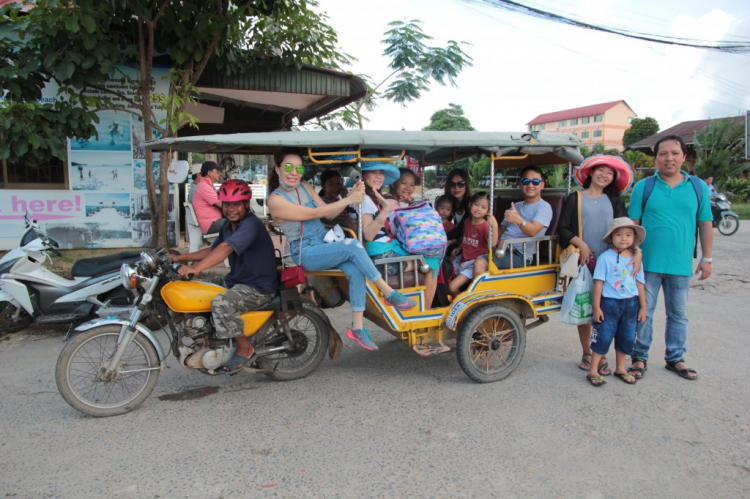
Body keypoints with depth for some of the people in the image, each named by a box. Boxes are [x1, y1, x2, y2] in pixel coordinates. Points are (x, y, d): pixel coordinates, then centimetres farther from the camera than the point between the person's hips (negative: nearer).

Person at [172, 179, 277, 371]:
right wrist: (180, 258, 9)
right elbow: (213, 250, 18)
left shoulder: (251, 224, -21)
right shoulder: (228, 226, 10)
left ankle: (245, 348, -12)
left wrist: (196, 268, -43)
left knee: (221, 303, -31)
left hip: (259, 287, -10)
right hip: (235, 280, 10)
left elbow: (226, 249, -34)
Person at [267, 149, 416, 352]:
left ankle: (357, 327, -19)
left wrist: (352, 196, -10)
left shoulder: (305, 187, 9)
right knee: (353, 246, -29)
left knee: (355, 270, -23)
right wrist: (349, 200, -18)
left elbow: (329, 213, 6)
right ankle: (390, 294, -19)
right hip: (306, 253, -6)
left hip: (326, 243, 6)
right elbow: (314, 213, -18)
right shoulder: (275, 200, -12)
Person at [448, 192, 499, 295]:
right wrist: (459, 248, 10)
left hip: (475, 263, -8)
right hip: (462, 260, 8)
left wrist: (495, 226, -43)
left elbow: (492, 243, -32)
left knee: (452, 286, -19)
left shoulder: (486, 225, -14)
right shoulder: (467, 222, 7)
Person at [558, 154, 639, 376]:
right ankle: (586, 354, 18)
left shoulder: (614, 201, 13)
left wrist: (637, 252, -9)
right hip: (584, 261, -1)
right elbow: (562, 228, 1)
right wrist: (580, 244, -14)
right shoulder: (575, 199, 6)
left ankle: (601, 356, 7)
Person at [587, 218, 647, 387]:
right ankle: (593, 371, 8)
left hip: (631, 304, 5)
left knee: (627, 337, 14)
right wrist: (596, 307, -11)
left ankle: (620, 369, 31)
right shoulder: (605, 257, -9)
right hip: (609, 303, -5)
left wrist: (643, 306, 10)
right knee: (604, 336, -1)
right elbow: (598, 283, -9)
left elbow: (640, 283, 9)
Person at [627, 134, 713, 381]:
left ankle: (675, 358, 30)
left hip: (681, 264, 2)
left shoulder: (698, 187, 4)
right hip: (648, 263, -2)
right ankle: (640, 358, 19)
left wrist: (707, 258, 6)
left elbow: (705, 224, 8)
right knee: (643, 312, 6)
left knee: (678, 314, 14)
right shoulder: (643, 187, -1)